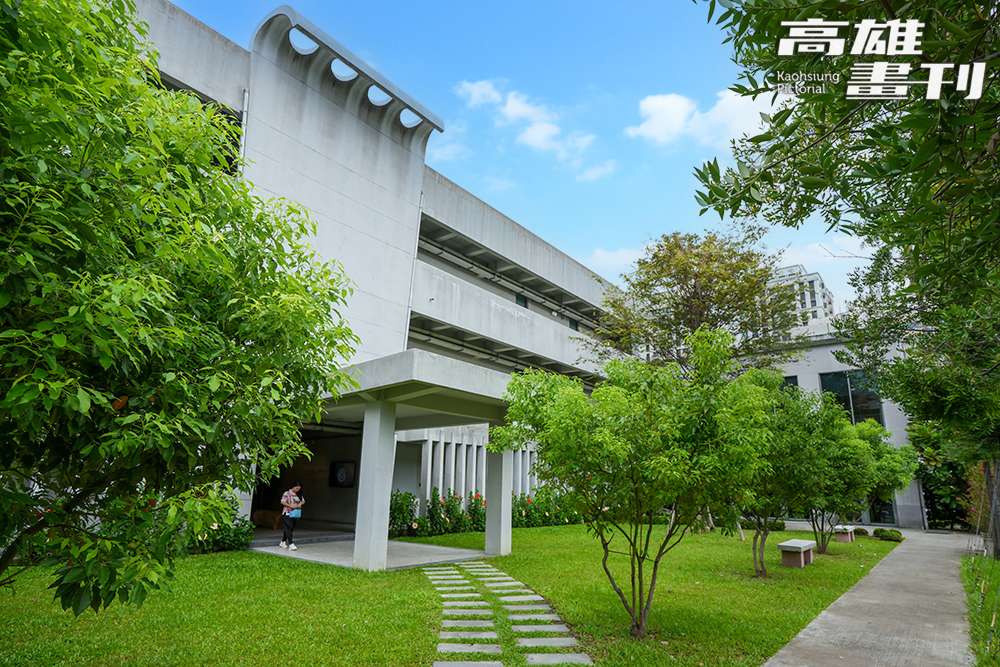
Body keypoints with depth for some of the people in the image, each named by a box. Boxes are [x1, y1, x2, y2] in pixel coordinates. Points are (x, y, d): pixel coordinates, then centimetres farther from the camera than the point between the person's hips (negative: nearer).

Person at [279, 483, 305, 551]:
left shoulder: (298, 494, 13)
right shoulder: (287, 493, -7)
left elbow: (303, 501, 19)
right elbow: (282, 502, -11)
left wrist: (300, 503, -4)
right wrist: (290, 506, -21)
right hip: (287, 514, -7)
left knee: (290, 529, 10)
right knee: (288, 529, -12)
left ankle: (283, 543, 24)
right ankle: (290, 544, -19)